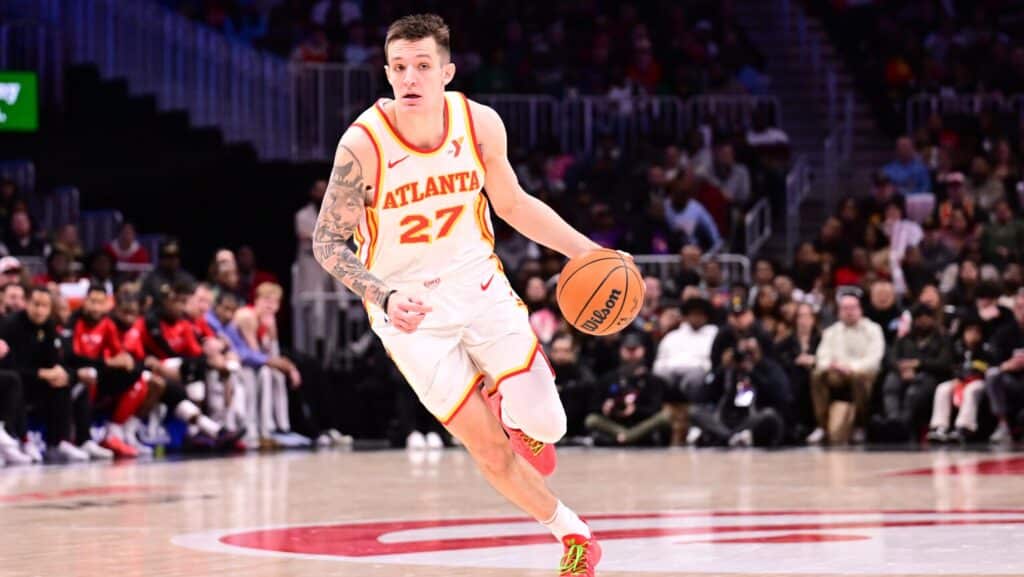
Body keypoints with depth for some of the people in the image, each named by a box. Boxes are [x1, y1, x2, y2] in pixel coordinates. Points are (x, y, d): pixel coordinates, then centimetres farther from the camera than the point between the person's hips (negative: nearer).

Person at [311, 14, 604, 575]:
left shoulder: (480, 124, -11)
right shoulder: (363, 144, -22)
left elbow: (512, 204, 7)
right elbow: (328, 243, -13)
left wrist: (589, 252, 0)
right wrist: (386, 297, -29)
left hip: (480, 285, 3)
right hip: (411, 311, -3)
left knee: (544, 426, -7)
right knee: (490, 450, -3)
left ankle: (503, 394, 30)